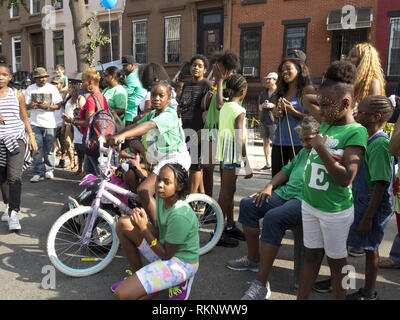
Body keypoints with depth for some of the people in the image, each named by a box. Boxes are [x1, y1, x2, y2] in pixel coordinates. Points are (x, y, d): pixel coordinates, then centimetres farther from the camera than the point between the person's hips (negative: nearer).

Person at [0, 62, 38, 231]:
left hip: (17, 140, -2)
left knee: (14, 177, -14)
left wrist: (32, 137, 4)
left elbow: (24, 118, 11)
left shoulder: (17, 95, 5)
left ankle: (14, 213, -12)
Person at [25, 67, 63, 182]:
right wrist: (31, 105, -16)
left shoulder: (52, 88, 3)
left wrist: (48, 107, -17)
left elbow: (59, 105, 1)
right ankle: (37, 173, 2)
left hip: (50, 123, -1)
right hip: (35, 123, 1)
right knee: (36, 149, -3)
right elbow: (26, 106, 7)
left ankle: (49, 170, 20)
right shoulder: (30, 89, 6)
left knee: (49, 149, 6)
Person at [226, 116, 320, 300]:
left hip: (306, 200, -9)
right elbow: (286, 170, 25)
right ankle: (253, 259, 11)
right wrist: (269, 187, 12)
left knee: (273, 217, -34)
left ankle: (262, 285, -28)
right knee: (247, 204, -3)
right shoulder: (304, 152, 25)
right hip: (285, 192, 10)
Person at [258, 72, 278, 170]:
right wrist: (262, 106, -1)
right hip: (263, 120, 6)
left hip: (273, 121, -6)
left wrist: (272, 105, -17)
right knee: (265, 141, 8)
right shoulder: (264, 92, 17)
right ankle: (267, 164, 15)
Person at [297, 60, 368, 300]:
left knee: (336, 261, 12)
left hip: (335, 211, -7)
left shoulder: (356, 132, -18)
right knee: (312, 255, 18)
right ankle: (302, 298, 31)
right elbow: (307, 102, 20)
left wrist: (321, 149, -26)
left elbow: (345, 179, -25)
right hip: (309, 204, 7)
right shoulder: (327, 123, 2)